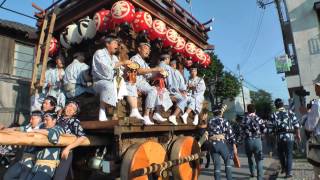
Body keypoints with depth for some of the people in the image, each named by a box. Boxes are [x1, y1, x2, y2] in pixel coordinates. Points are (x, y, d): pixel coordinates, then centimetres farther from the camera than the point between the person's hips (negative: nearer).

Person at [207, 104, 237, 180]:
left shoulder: (209, 121, 12)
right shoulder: (224, 121, 1)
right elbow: (230, 134, -3)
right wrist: (234, 146, 0)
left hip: (212, 145, 3)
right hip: (222, 143, -3)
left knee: (217, 165, 10)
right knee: (227, 162, 18)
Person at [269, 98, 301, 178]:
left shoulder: (273, 115, -3)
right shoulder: (290, 112, 1)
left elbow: (271, 128, -5)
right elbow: (296, 125, -2)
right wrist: (298, 135, 7)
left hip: (279, 137, 0)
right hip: (289, 137, 0)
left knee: (281, 154, 20)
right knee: (289, 155, 9)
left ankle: (284, 168, 34)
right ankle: (288, 172, 8)